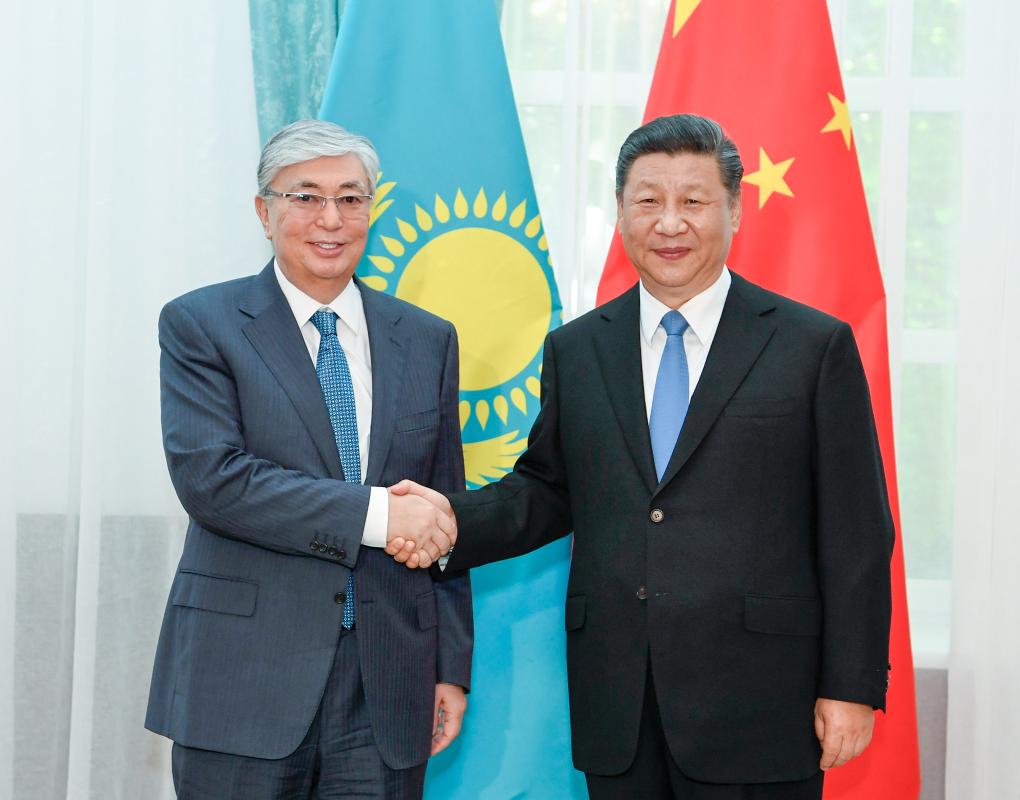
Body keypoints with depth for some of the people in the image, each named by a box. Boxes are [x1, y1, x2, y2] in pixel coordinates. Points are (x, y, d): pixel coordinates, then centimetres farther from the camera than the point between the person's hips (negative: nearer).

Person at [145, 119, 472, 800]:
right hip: (244, 685, -3)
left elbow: (442, 523, 13)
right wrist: (372, 513, -18)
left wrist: (453, 667, 8)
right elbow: (208, 476, -13)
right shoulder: (199, 325, 0)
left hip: (387, 689, 3)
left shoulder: (428, 340, 12)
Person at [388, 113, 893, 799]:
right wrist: (455, 519, -5)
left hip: (755, 705, -3)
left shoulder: (815, 346, -1)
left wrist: (853, 687, -6)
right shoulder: (576, 350, 11)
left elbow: (856, 534, -2)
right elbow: (547, 491, 15)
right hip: (615, 707, 3)